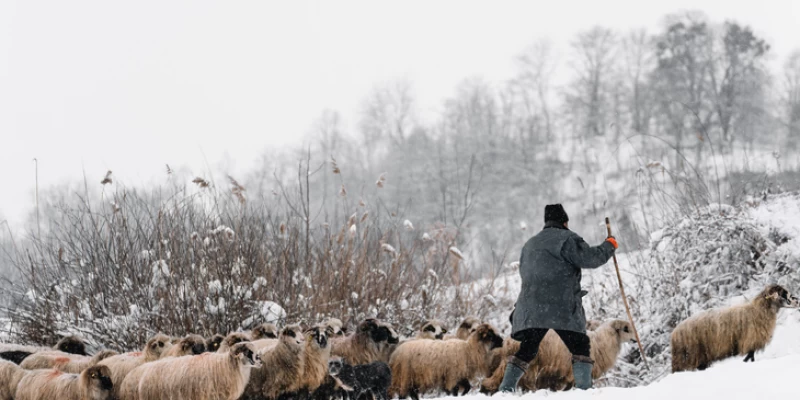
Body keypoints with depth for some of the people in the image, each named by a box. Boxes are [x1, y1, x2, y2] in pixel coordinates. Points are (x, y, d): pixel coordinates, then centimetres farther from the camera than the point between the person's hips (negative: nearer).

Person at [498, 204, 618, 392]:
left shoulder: (530, 244, 23)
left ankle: (506, 388, 1)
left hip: (531, 308, 6)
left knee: (527, 349, 10)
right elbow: (589, 258, -8)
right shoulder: (567, 239, -1)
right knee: (580, 346, 1)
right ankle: (584, 387, -12)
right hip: (562, 308, -6)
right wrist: (609, 246, 7)